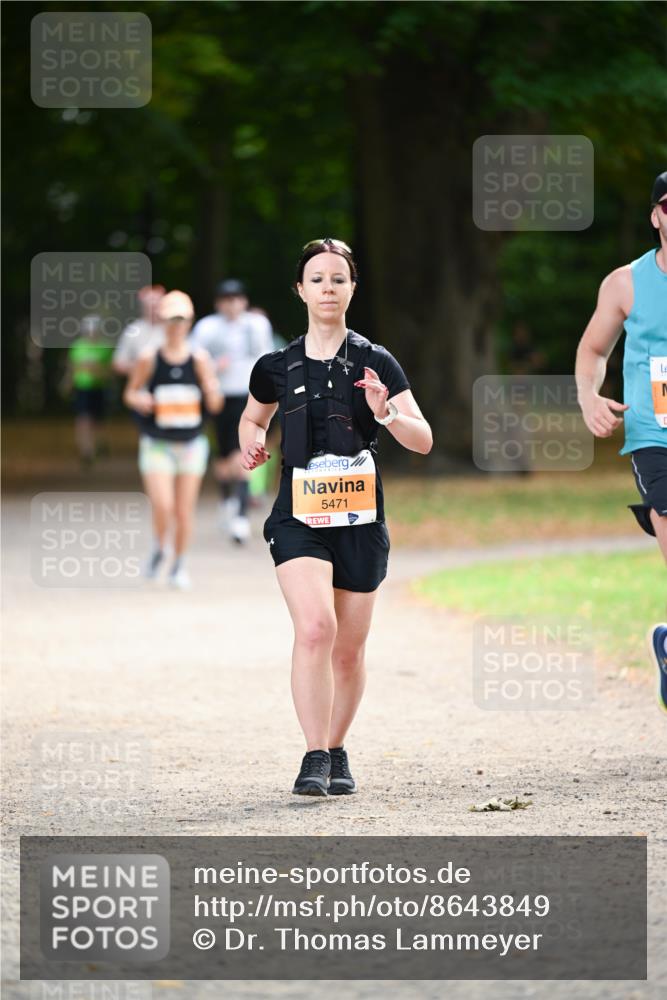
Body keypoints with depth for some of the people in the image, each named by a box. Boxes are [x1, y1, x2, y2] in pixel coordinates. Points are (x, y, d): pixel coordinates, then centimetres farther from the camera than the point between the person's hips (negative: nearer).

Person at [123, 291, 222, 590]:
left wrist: (212, 392, -24)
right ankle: (159, 548, 16)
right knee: (162, 507, -15)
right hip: (157, 444, -1)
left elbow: (215, 406, -1)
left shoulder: (199, 358, -3)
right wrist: (139, 401, -15)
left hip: (192, 444, 1)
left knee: (184, 511, 4)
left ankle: (178, 565, 25)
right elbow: (131, 393, 7)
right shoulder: (149, 358, -5)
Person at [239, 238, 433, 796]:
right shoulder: (277, 367, 6)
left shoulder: (375, 364, 1)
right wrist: (251, 441, 2)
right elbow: (252, 418, 25)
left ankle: (337, 751, 27)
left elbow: (423, 441, -3)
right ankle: (315, 758, -21)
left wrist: (386, 414, -23)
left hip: (359, 520, 1)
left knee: (349, 650, 7)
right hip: (298, 517, -1)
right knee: (314, 627, -22)